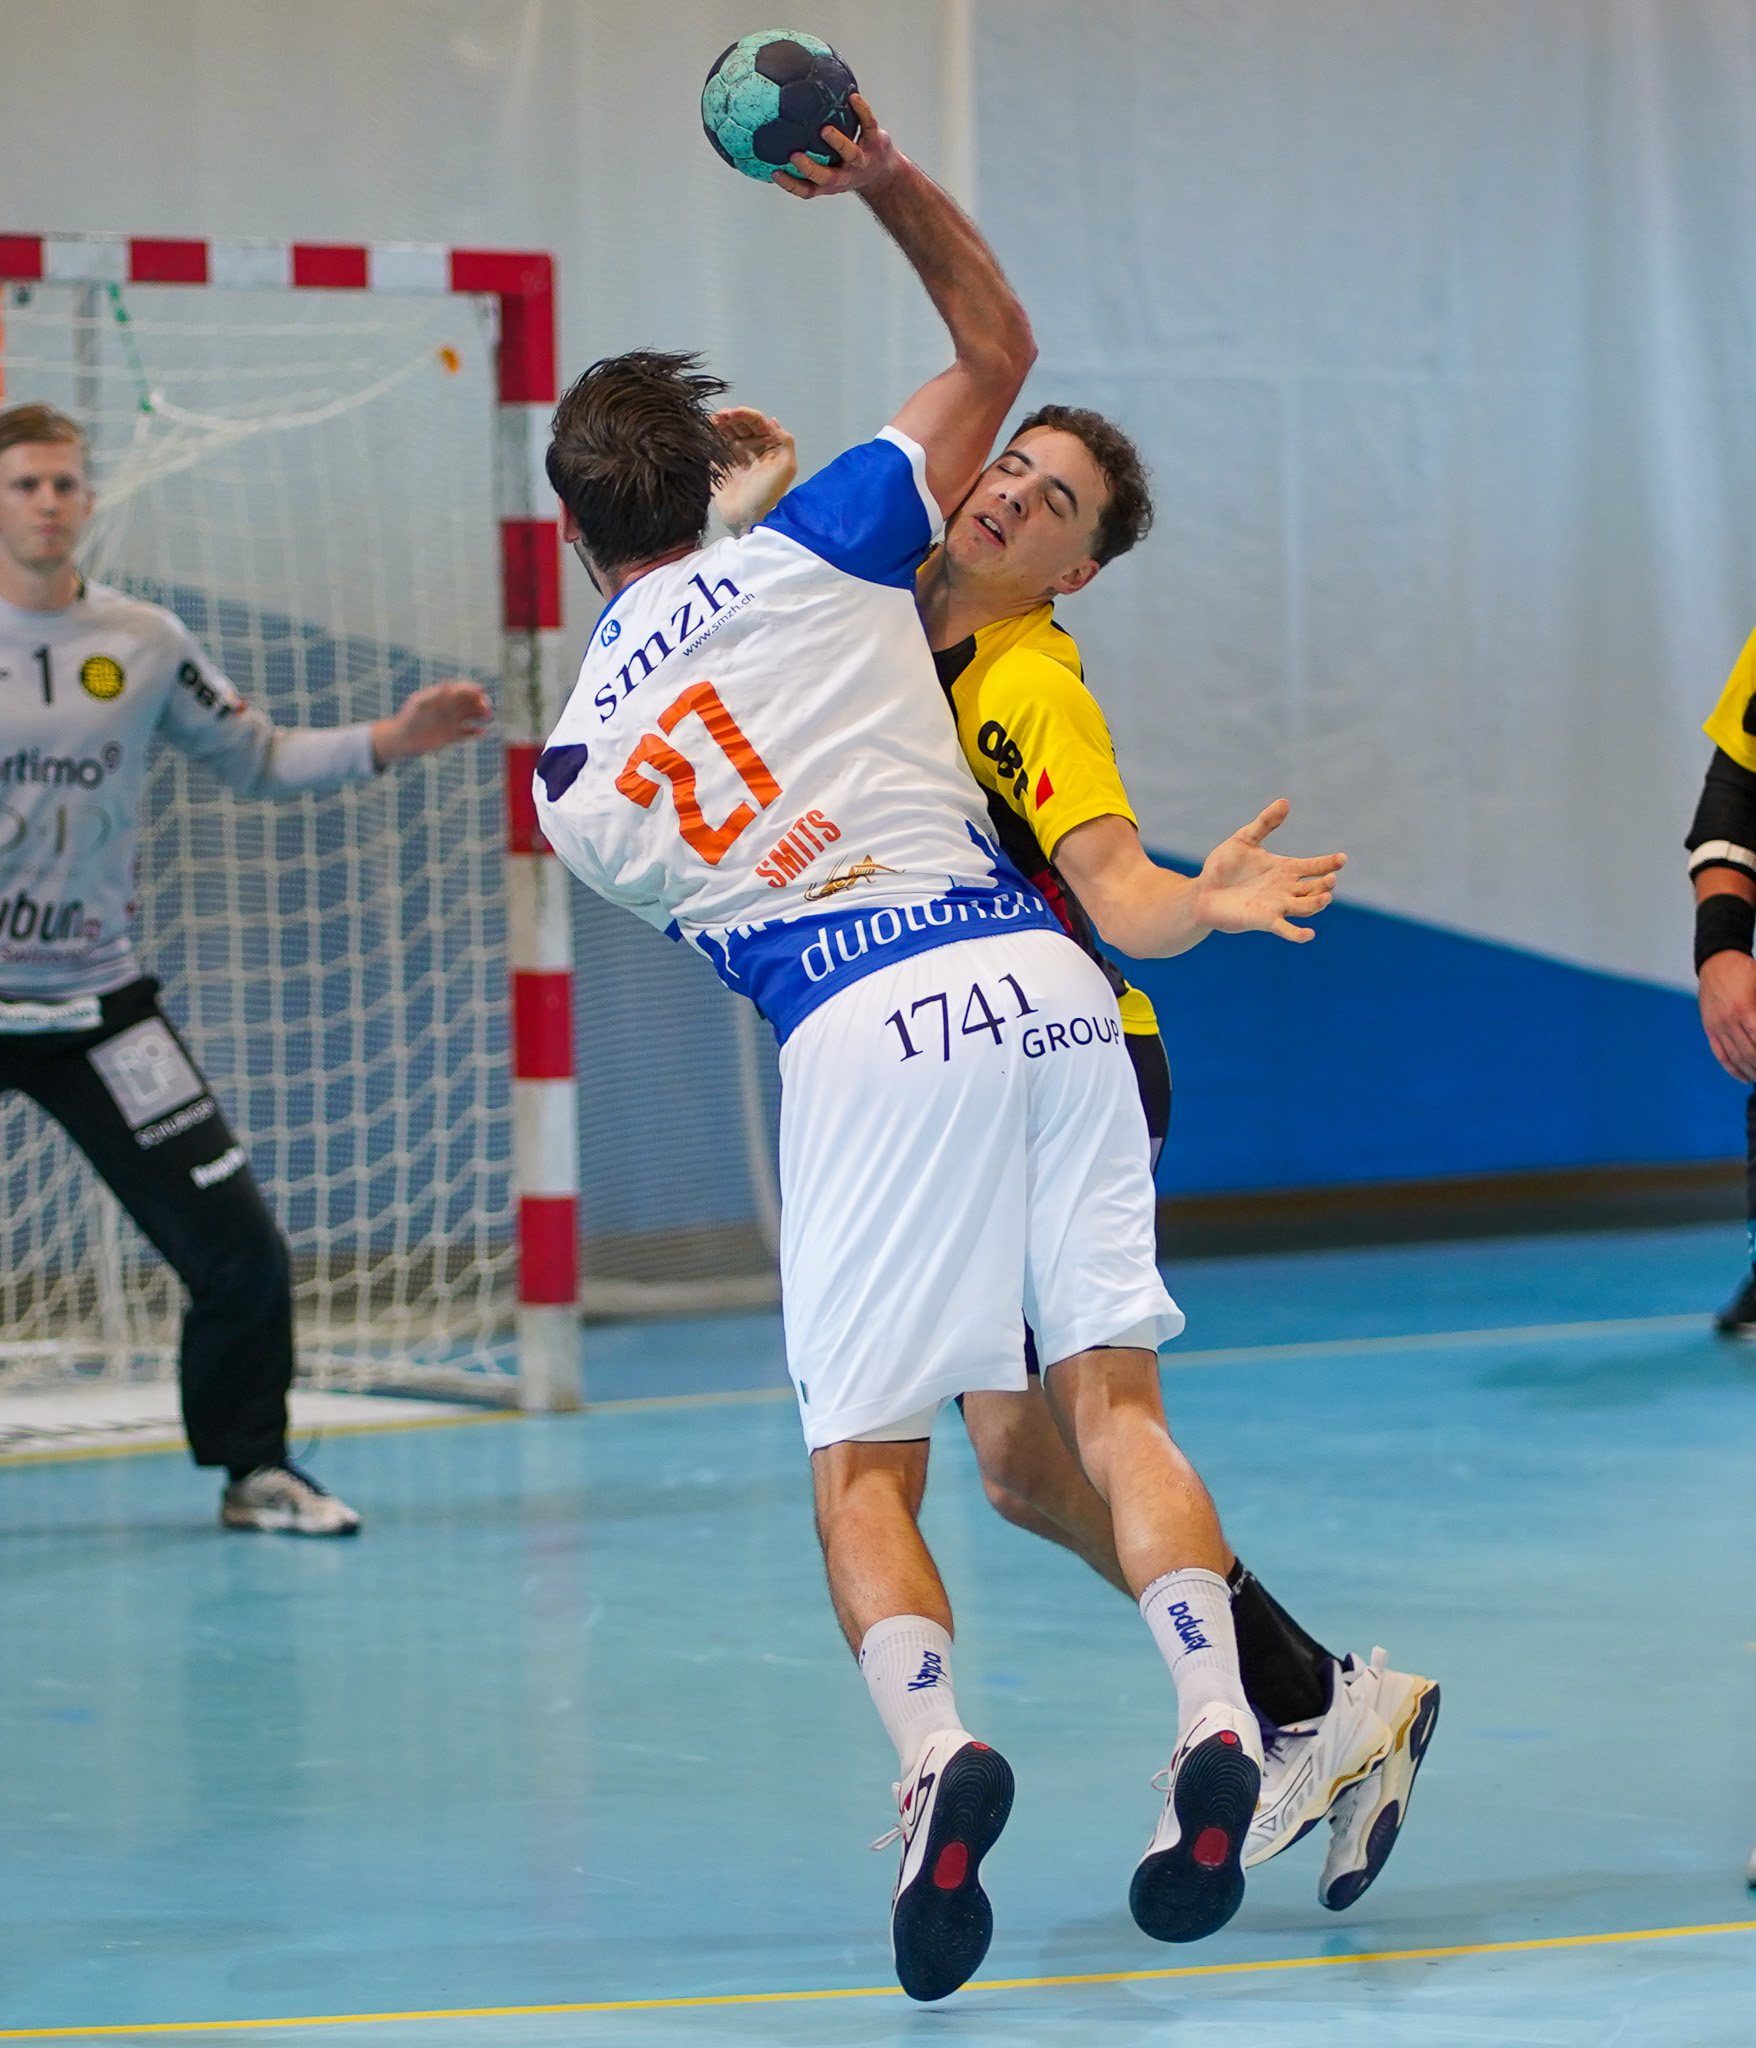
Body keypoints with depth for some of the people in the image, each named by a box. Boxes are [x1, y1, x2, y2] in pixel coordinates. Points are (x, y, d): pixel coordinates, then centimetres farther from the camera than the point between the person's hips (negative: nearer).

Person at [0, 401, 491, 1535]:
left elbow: (257, 759, 13)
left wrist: (381, 743, 0)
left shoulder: (145, 644, 4)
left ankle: (253, 1467, 18)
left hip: (96, 1002, 3)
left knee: (239, 1248, -1)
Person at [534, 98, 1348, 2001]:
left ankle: (933, 1748, -22)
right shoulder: (807, 552, 10)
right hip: (1032, 982, 2)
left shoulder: (574, 781, 13)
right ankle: (1215, 1721, -18)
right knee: (1112, 1398, 3)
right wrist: (890, 178, 12)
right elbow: (997, 343, 21)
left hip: (859, 1043, -1)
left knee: (861, 1466, 5)